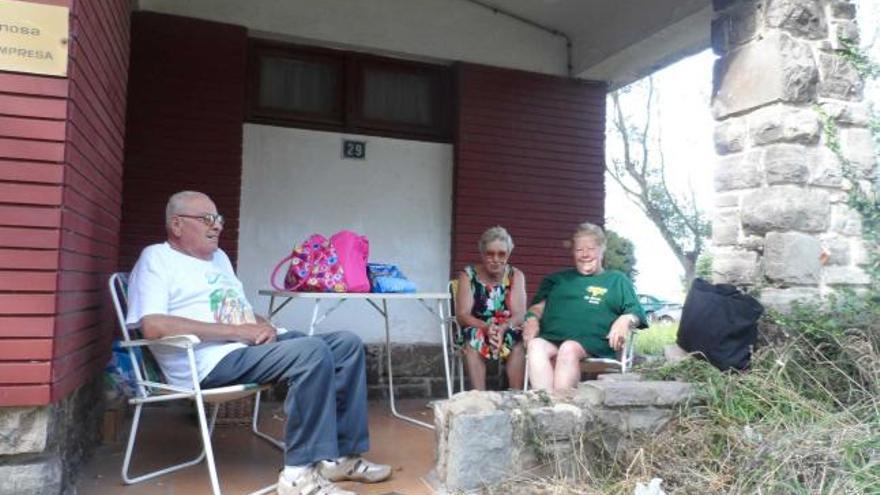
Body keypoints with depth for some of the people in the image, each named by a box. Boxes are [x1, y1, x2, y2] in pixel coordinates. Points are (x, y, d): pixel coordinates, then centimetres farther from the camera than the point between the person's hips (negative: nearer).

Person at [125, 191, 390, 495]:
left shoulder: (219, 257, 25)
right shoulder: (156, 258, -1)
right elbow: (153, 326, -18)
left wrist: (263, 326, -1)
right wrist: (236, 331, -18)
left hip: (255, 345, 9)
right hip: (213, 361, -9)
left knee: (347, 343, -4)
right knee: (314, 352, -31)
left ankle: (341, 454, -2)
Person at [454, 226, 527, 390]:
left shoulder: (516, 276, -2)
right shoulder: (468, 275, -5)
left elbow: (519, 315, -11)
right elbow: (462, 315, -12)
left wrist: (503, 328, -33)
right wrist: (485, 327, -32)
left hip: (507, 332, 1)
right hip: (476, 331, -1)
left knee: (519, 343, -30)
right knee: (474, 343, -33)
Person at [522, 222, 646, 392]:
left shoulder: (617, 280, 26)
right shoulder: (557, 279, 32)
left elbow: (635, 313, 15)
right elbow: (538, 306, 23)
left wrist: (625, 320, -9)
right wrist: (532, 319, 0)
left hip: (592, 343, -2)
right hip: (552, 338, 2)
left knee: (569, 348, -36)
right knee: (536, 345, -33)